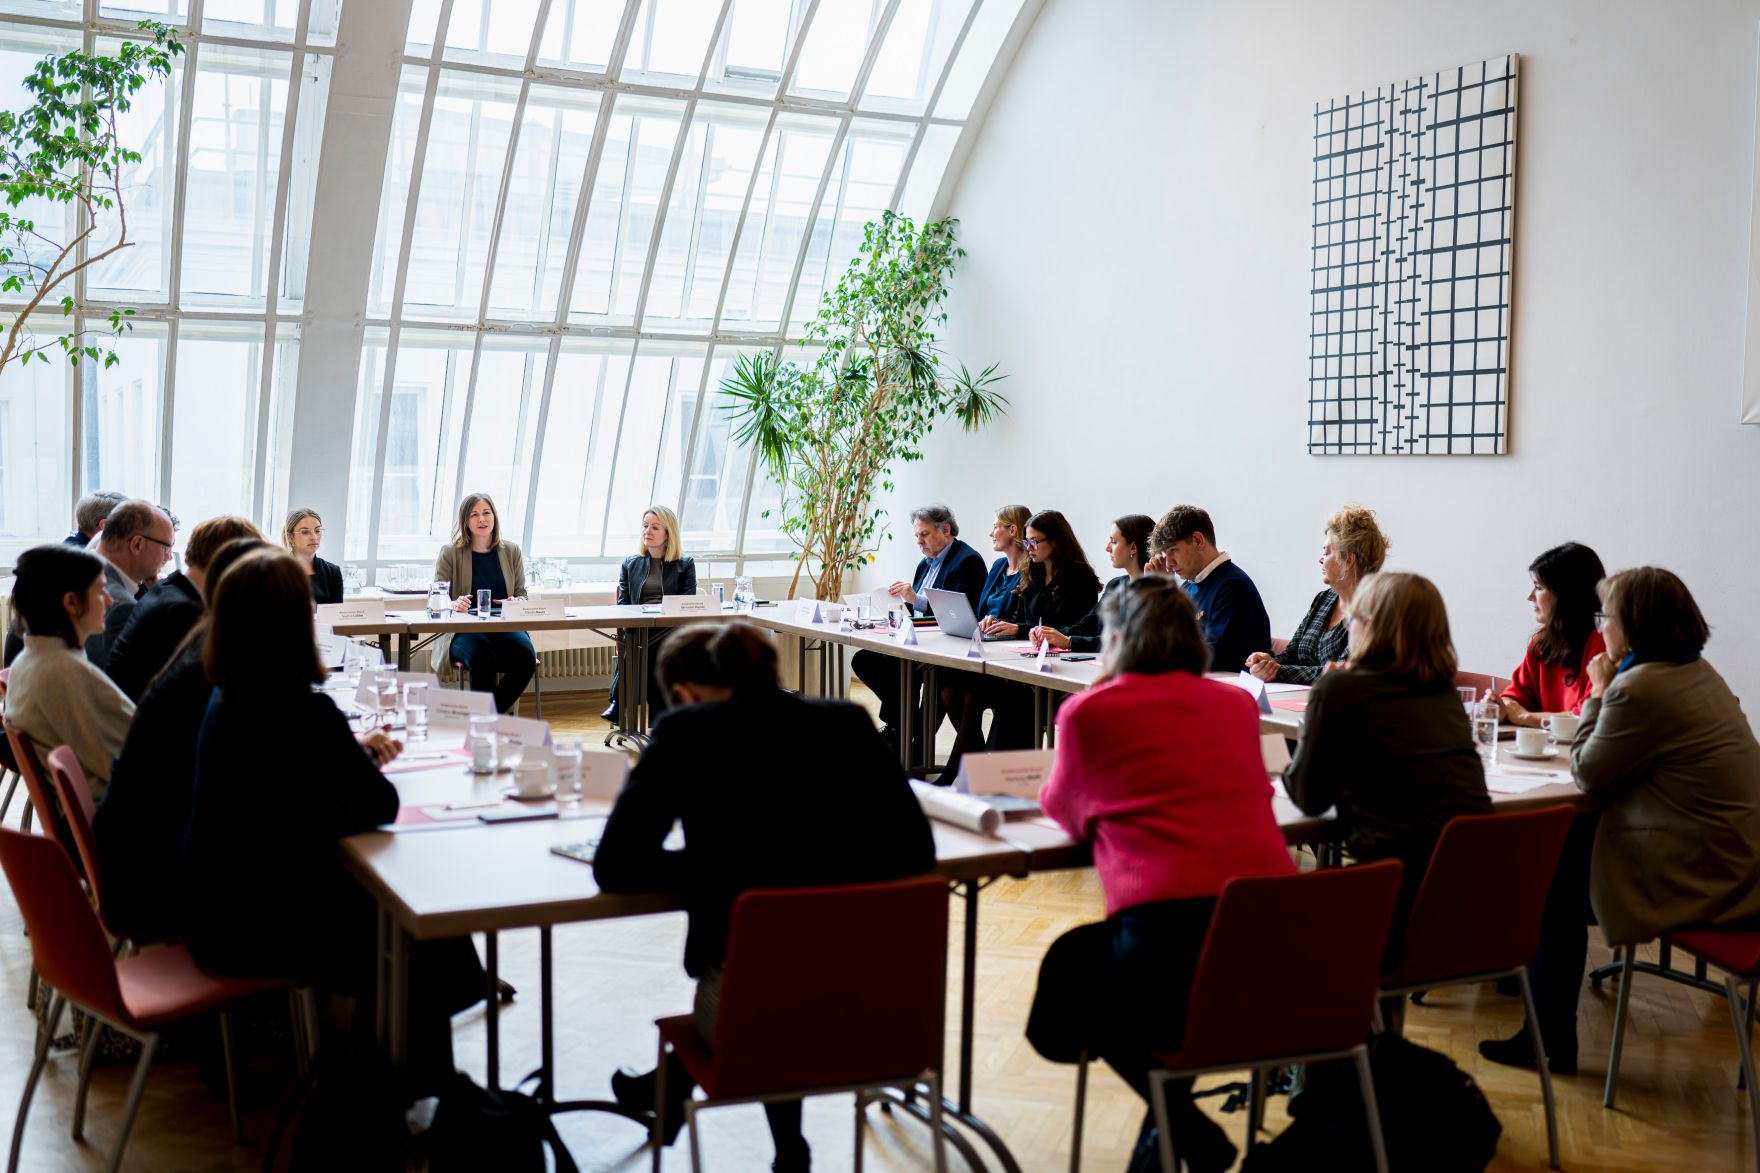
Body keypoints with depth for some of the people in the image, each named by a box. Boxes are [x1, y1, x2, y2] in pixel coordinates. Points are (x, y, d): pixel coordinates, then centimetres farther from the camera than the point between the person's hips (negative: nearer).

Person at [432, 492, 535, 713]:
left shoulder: (511, 551, 15)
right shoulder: (450, 553, 6)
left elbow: (522, 594, 18)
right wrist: (454, 604, -19)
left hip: (505, 628, 3)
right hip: (462, 630, -3)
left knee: (526, 655, -30)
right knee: (482, 655, -37)